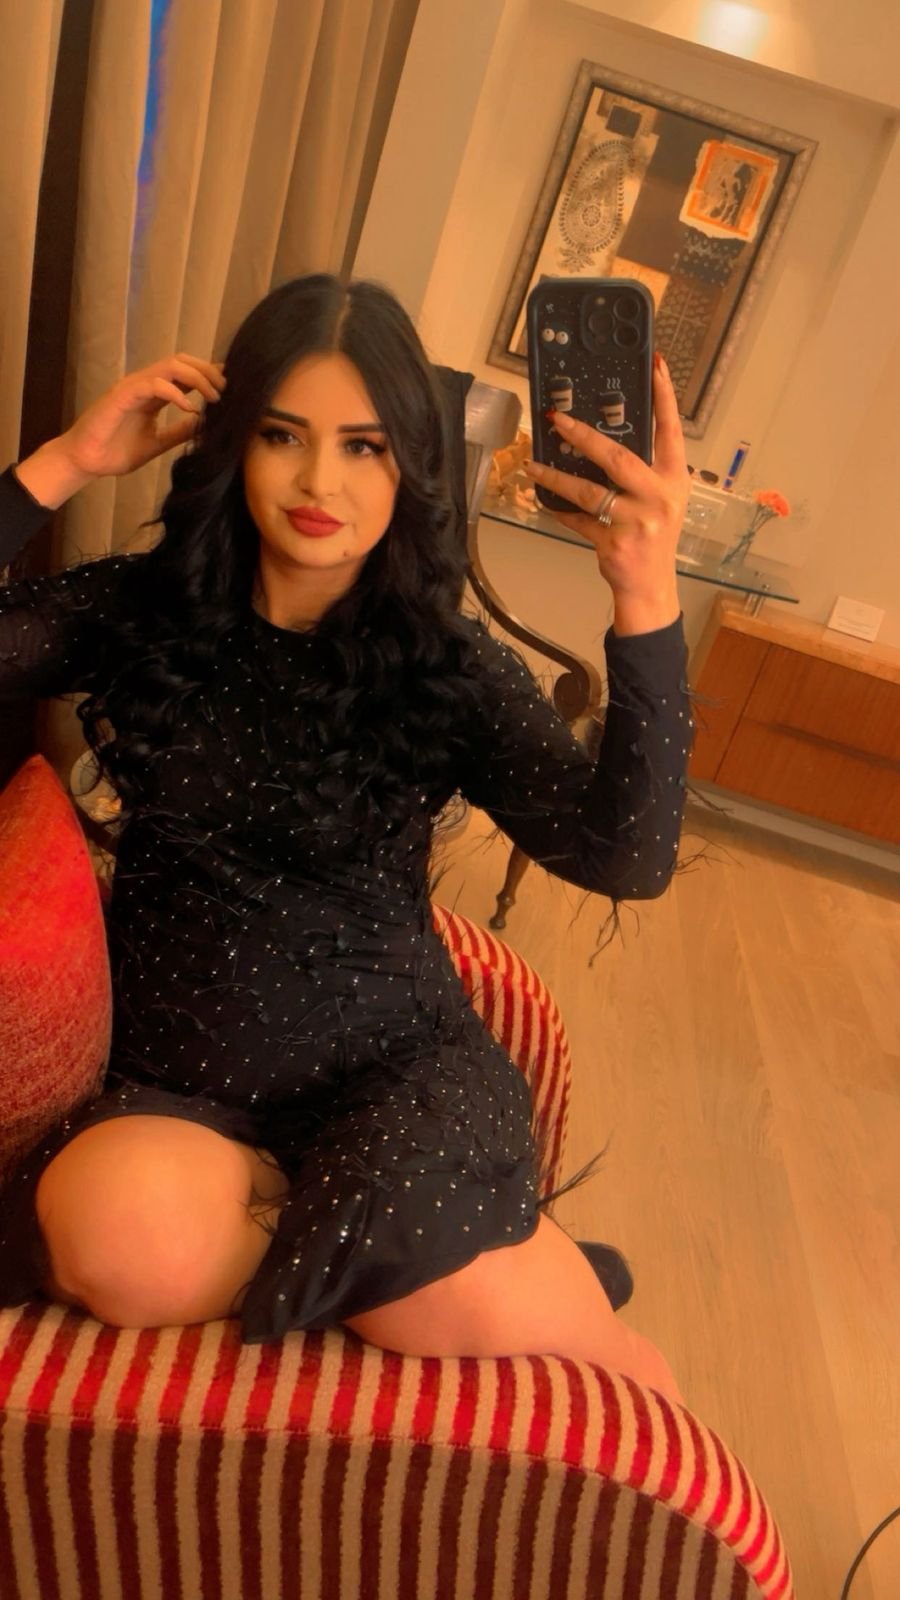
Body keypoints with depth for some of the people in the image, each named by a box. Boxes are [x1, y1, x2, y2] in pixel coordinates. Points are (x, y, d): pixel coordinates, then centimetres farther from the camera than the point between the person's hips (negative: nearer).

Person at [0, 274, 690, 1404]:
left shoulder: (449, 667, -3)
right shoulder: (139, 612, 1)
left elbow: (626, 859, -15)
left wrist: (646, 605, -29)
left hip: (393, 1066, -1)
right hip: (177, 1084, 2)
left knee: (473, 1309, -29)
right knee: (125, 1234, -31)